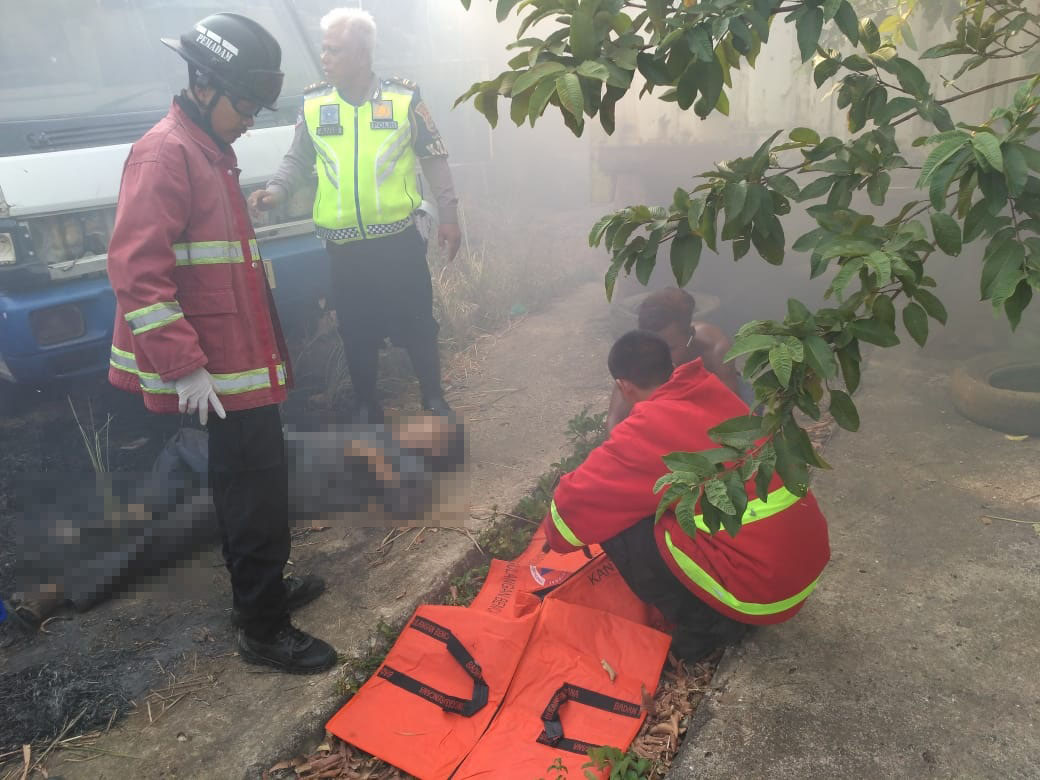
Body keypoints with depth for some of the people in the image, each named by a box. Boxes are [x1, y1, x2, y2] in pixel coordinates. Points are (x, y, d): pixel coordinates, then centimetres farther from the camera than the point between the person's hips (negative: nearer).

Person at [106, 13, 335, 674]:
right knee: (256, 496, -2)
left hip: (244, 358, 10)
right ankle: (263, 632, 11)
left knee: (257, 488, 20)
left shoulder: (212, 153, 16)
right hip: (221, 371, -10)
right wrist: (184, 366, -24)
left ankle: (266, 587, 36)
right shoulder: (166, 154, -14)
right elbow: (137, 269, -22)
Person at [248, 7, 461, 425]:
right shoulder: (312, 103, 3)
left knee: (417, 326, 7)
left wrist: (448, 215, 1)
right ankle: (366, 408, 27)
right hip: (344, 248, 2)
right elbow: (297, 160, 11)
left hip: (399, 240, -2)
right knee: (357, 332, 10)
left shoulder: (404, 97, -2)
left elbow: (433, 160, 4)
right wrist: (275, 191, -7)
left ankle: (434, 400, 26)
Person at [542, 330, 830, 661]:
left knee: (617, 527, -2)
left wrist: (556, 535, 15)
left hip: (762, 589, -8)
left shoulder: (646, 429, -14)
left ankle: (706, 627, 6)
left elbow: (574, 501, -7)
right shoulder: (715, 392, 6)